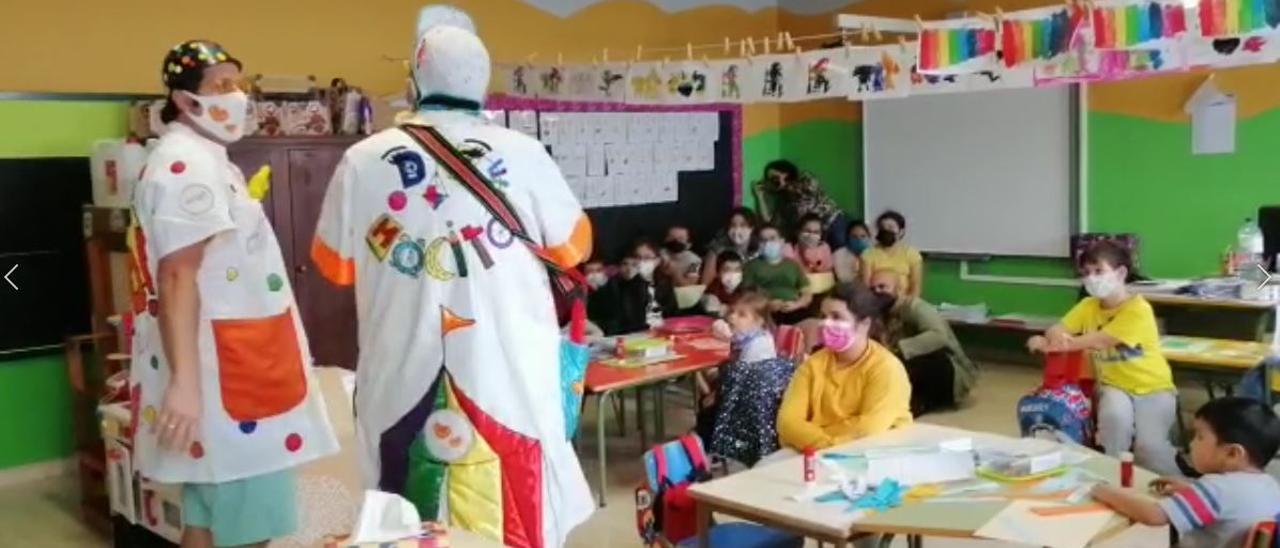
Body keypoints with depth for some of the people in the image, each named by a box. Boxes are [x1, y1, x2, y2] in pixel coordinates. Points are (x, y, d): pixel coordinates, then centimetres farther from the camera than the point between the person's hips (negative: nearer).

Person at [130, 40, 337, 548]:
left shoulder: (208, 161, 18)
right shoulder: (184, 166, -15)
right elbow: (177, 278, -24)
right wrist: (184, 381, -30)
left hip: (237, 364, 11)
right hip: (219, 371, -11)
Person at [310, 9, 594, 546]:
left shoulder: (362, 161, -3)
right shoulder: (522, 154, -6)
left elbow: (334, 264, 10)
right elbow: (573, 248, 8)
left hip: (404, 378, 1)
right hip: (508, 374, -1)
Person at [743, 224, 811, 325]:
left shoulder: (793, 265, 23)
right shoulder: (753, 266, 15)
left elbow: (807, 295, 19)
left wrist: (796, 305, -3)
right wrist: (766, 304, -10)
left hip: (795, 313, 3)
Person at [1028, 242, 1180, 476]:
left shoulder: (1138, 309, -19)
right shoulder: (1088, 306, 1)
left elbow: (1099, 341, -28)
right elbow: (1055, 331, -6)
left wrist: (1052, 344, -32)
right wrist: (1055, 337, -32)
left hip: (1152, 387, -4)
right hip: (1115, 385, 4)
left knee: (1149, 445, -23)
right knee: (1114, 416, -30)